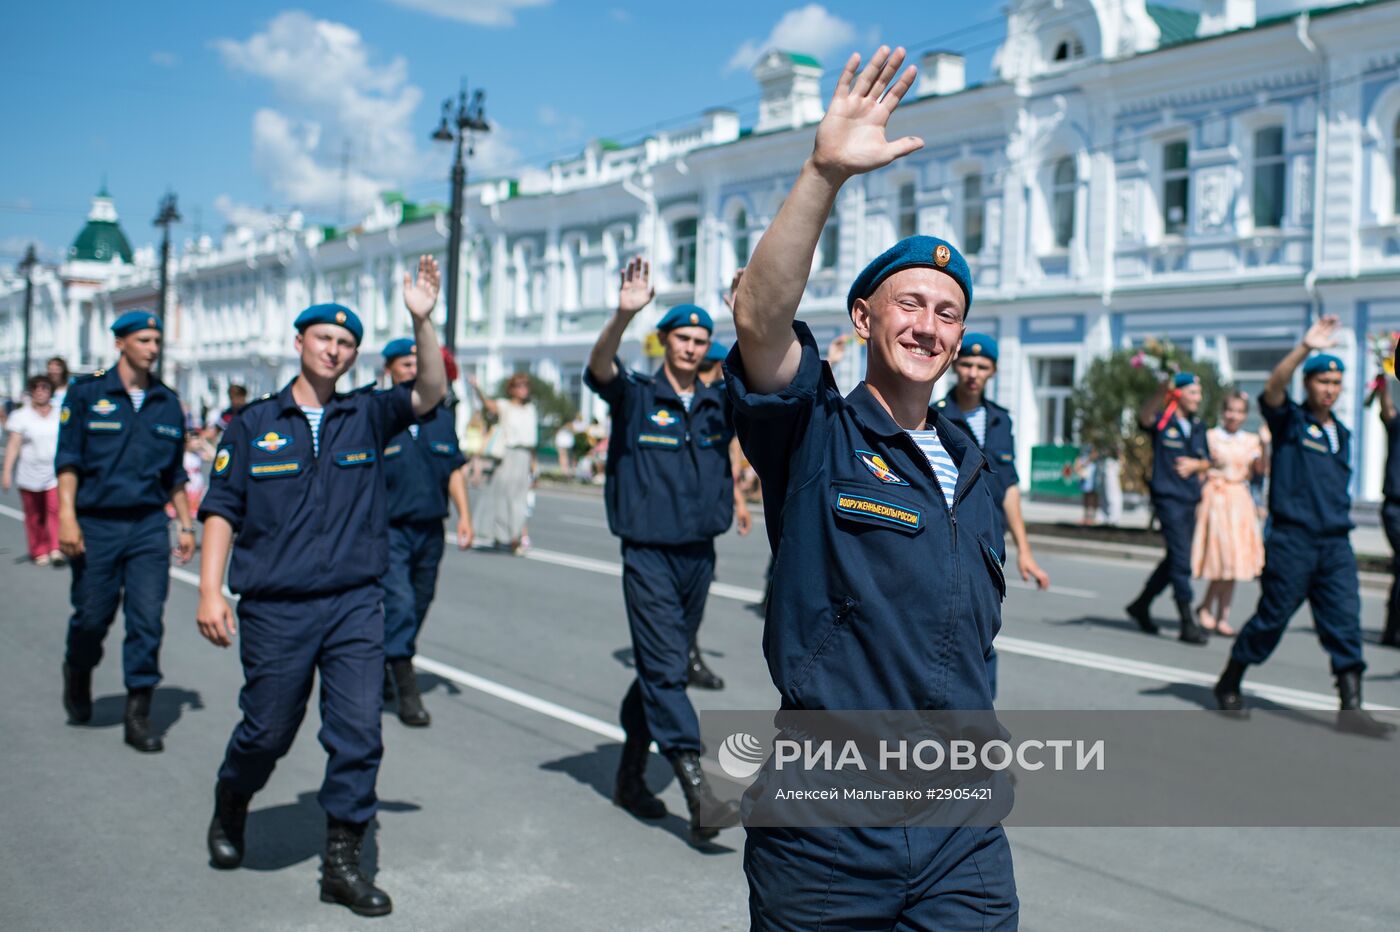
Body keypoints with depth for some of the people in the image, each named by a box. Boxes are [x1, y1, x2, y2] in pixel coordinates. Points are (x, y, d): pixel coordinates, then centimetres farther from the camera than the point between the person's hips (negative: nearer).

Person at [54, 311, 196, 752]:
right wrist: (67, 514, -13)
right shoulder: (87, 392, -1)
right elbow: (67, 459, -3)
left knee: (147, 620, -3)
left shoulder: (167, 401, 9)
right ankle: (78, 673, 38)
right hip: (97, 525, -2)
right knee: (92, 616, 5)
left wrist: (185, 525, 12)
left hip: (149, 526, 2)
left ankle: (138, 714, 5)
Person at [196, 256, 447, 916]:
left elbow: (430, 392, -8)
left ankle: (342, 861, 9)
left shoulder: (367, 416, 6)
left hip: (355, 605, 1)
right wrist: (210, 590, -5)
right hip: (276, 608, -1)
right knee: (268, 730, 9)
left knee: (358, 732, -3)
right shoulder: (254, 424, 3)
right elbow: (221, 510, 3)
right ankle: (230, 807, 40)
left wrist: (422, 321, -21)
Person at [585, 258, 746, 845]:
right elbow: (600, 367, -20)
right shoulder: (636, 397, -1)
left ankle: (630, 774, 28)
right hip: (649, 556, -5)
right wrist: (624, 315, -39)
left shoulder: (718, 405, 9)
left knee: (663, 669, 14)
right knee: (665, 671, -10)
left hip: (700, 555, 5)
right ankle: (699, 796, -13)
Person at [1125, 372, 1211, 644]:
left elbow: (1207, 461, 21)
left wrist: (1195, 464, -3)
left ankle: (1141, 606, 30)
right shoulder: (1162, 421, -7)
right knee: (1181, 561, -11)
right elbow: (1144, 418, -31)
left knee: (1176, 560, 14)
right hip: (1168, 497, -7)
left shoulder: (1198, 426, 13)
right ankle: (1188, 624, -7)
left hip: (1190, 499, 7)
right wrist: (1163, 391, -48)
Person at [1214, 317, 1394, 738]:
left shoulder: (1342, 434, 19)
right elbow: (1272, 389, -21)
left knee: (1345, 622, -3)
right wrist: (1304, 348, -32)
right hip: (1292, 541, -5)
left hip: (1336, 544, 6)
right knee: (1271, 618, 1)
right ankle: (1229, 684, 19)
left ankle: (1351, 708, -1)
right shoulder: (1289, 419, 1)